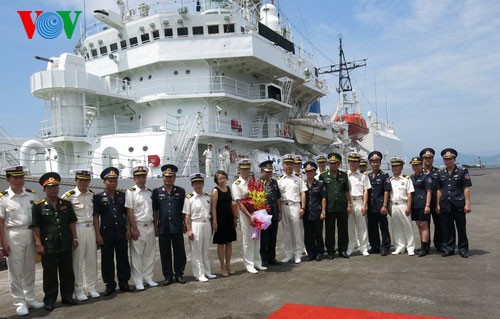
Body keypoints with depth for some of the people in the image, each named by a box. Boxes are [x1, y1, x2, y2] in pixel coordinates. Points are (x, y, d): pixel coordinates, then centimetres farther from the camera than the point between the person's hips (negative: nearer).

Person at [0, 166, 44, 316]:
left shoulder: (31, 194, 5)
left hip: (30, 233, 4)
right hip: (13, 236, -4)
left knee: (29, 269, 13)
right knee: (15, 271, 3)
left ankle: (30, 299, 26)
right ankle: (20, 303, 14)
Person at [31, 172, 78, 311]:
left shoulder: (66, 204, 8)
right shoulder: (38, 206, -2)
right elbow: (35, 226, -5)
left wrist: (74, 238, 5)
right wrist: (38, 244, -11)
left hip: (65, 244, 3)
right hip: (48, 245, -3)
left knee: (67, 272, 10)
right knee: (50, 274, 6)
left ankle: (67, 296, 23)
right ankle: (49, 300, 18)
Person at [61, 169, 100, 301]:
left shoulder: (93, 195, 10)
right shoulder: (68, 196, -5)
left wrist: (97, 231, 14)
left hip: (91, 228, 4)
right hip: (77, 229, -4)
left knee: (91, 259, 8)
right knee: (77, 260, 2)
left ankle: (91, 287, 20)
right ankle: (79, 290, 13)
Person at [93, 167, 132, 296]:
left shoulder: (123, 196, 8)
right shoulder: (98, 197, 0)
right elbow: (95, 216, -2)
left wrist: (128, 229, 5)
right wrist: (98, 234, -7)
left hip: (121, 232, 2)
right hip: (106, 233, -2)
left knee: (123, 258, 8)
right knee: (107, 260, 5)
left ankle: (124, 282, 19)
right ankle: (110, 285, 17)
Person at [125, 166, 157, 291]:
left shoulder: (150, 192, 12)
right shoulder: (130, 192, -4)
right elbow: (129, 212, -9)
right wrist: (134, 229, -14)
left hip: (150, 226, 5)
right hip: (137, 226, -5)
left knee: (149, 254, 10)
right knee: (136, 255, 1)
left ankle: (148, 278, 20)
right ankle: (138, 281, 10)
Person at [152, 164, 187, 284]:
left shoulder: (181, 191, 6)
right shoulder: (156, 192, 5)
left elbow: (184, 209, 9)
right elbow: (154, 210, 7)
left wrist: (184, 224, 6)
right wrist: (155, 226, 3)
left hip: (177, 227, 0)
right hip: (163, 227, 0)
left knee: (179, 251, 5)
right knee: (165, 253, 6)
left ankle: (179, 274, 18)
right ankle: (168, 275, 18)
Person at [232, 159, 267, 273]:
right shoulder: (236, 185, -8)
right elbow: (239, 203, -12)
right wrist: (250, 216, -18)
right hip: (245, 215, -5)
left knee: (257, 239, 12)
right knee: (248, 241, 2)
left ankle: (257, 263, 24)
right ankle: (249, 265, 13)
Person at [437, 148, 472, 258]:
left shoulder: (462, 171, -1)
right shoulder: (441, 173, 10)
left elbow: (466, 189, -4)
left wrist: (467, 204, -9)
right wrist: (438, 204, 9)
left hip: (459, 205, -3)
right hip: (445, 206, 3)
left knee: (461, 228, 4)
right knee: (447, 229, 8)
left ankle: (463, 250, 16)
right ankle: (448, 249, 17)